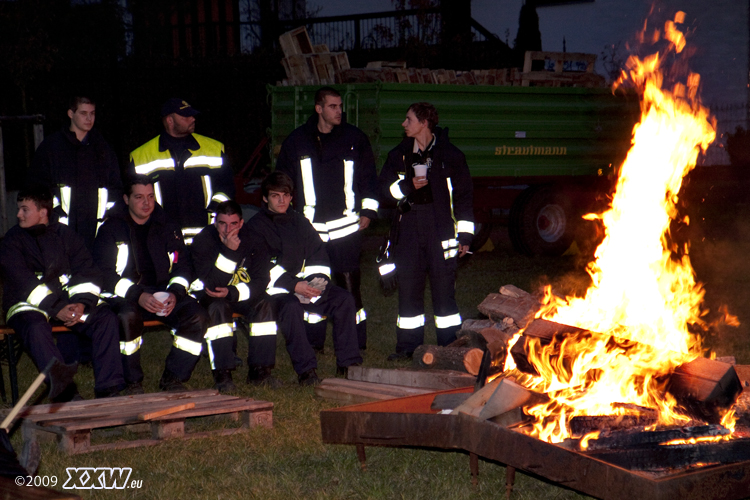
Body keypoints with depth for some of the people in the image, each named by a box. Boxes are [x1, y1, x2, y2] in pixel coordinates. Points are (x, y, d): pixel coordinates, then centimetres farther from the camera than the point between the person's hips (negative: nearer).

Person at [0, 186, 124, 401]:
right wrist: (55, 309, -22)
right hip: (28, 305, -3)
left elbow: (86, 271, 3)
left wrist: (81, 303, -16)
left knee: (106, 318, -20)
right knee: (35, 327, -37)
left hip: (67, 302, 3)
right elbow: (24, 284, -13)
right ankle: (67, 395, -42)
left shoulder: (65, 235, 8)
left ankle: (108, 390, -24)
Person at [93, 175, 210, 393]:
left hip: (163, 292, 3)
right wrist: (137, 296, -20)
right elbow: (105, 274, -6)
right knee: (128, 316, -38)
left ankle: (173, 378, -9)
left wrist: (175, 293, -10)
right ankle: (132, 382, -20)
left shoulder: (166, 228, 14)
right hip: (123, 295, -3)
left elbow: (181, 266, 12)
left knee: (197, 316, -22)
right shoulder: (110, 230, 3)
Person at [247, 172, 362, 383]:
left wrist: (316, 281, -6)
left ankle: (348, 363, -14)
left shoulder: (300, 221, 19)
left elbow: (319, 256, 16)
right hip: (275, 290, -5)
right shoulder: (256, 226, 1)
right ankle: (306, 369, -33)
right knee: (292, 307, -37)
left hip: (306, 284, 5)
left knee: (344, 299, -16)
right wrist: (293, 285, -19)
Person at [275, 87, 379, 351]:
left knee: (349, 283, -3)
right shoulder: (297, 141, 7)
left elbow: (369, 176, 10)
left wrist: (368, 211, 4)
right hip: (308, 227, 1)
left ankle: (356, 343, 5)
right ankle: (313, 342, 15)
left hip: (346, 226, -1)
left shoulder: (355, 139, 5)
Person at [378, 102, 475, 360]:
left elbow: (464, 197, 1)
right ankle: (408, 346, 15)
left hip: (441, 230, -4)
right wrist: (407, 185, -10)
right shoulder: (399, 155, 11)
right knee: (408, 288, 6)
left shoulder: (451, 155, 1)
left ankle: (450, 346, 8)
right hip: (409, 230, 4)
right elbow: (385, 188, 10)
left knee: (444, 288, -1)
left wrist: (464, 235, -3)